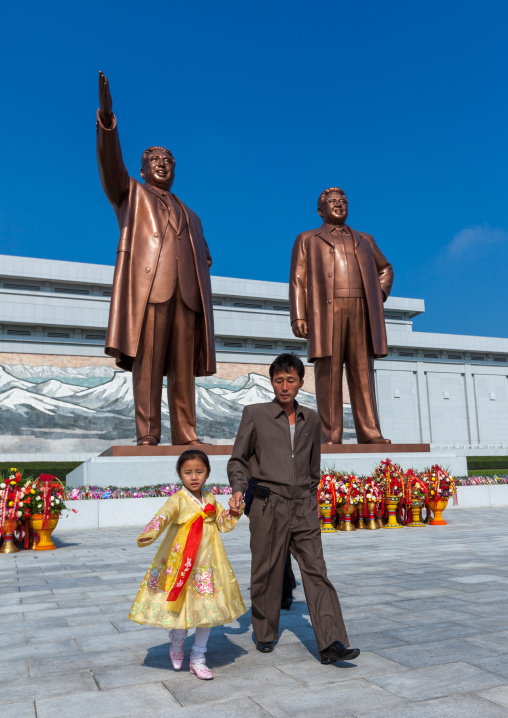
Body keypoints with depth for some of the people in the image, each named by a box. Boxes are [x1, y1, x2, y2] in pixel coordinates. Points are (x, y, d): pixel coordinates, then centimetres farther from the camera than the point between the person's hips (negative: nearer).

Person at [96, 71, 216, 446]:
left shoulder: (189, 214, 32)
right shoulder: (131, 194, 22)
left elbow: (204, 256, 27)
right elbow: (111, 163, 4)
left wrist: (202, 283, 4)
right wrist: (107, 119, -13)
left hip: (187, 290, 4)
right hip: (148, 285, -3)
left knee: (184, 365, -1)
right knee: (147, 361, -10)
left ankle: (186, 434, 0)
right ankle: (147, 435, -9)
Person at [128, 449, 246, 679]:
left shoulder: (210, 499, 7)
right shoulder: (178, 499, -11)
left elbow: (222, 523, 20)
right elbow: (163, 516, -30)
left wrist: (233, 513, 1)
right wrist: (149, 534, -48)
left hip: (207, 564, 5)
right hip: (180, 564, -5)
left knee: (208, 609, 7)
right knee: (181, 608, 1)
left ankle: (198, 659, 24)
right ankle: (177, 645, 35)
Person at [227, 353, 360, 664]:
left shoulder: (311, 419, 12)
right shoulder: (255, 414, 1)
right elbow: (238, 460, 3)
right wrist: (238, 489, -14)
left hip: (303, 508, 3)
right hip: (269, 506, -2)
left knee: (316, 571, -3)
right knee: (267, 572, 6)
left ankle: (331, 643, -3)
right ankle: (265, 633, 25)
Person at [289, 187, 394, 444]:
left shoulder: (364, 239, 27)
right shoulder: (307, 239, 19)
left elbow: (385, 269, 37)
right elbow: (298, 280, 8)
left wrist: (380, 294, 16)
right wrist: (298, 316, -6)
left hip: (360, 312, 3)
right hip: (326, 312, -3)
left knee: (363, 373, -2)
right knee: (328, 373, -7)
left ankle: (369, 433, -2)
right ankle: (330, 436, -7)